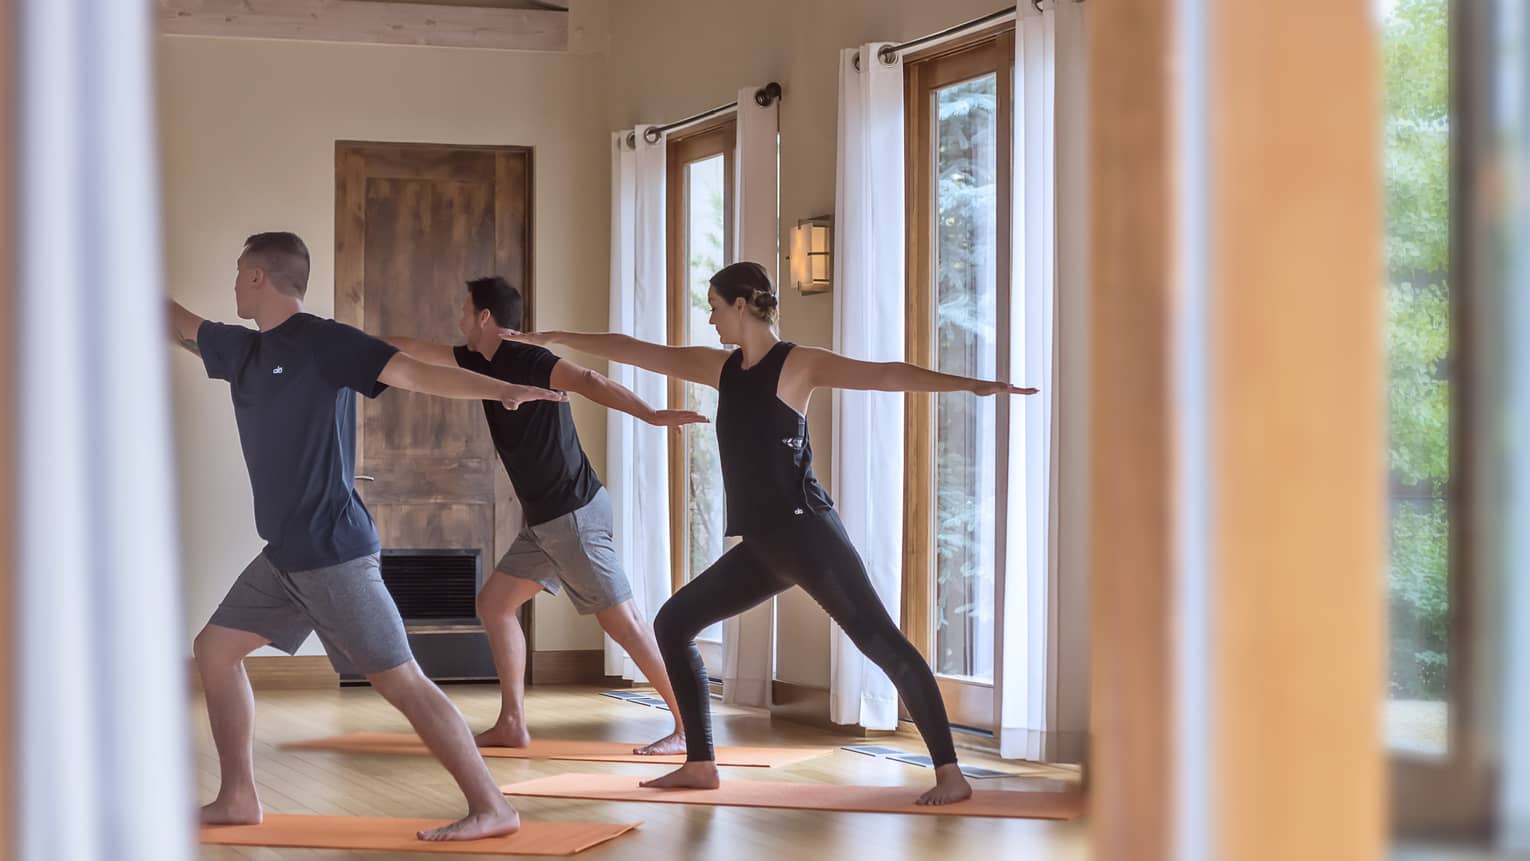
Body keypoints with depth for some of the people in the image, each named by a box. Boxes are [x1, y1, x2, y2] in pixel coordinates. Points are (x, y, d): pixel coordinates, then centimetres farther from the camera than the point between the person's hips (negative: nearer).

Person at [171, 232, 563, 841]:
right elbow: (182, 326, 30)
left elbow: (416, 373, -19)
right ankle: (238, 799, 20)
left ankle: (492, 808, -11)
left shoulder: (324, 343, -11)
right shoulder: (242, 351, 13)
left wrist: (501, 390, -32)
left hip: (334, 553, -9)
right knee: (214, 650, 13)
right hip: (284, 557, 9)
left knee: (399, 680, -11)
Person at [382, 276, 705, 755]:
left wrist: (650, 415, -43)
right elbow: (416, 351, 25)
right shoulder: (483, 363, 13)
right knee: (494, 603, 10)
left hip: (574, 514, -9)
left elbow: (587, 381, -29)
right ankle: (512, 725, 11)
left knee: (622, 620, -11)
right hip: (547, 519, 9)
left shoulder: (527, 361, -14)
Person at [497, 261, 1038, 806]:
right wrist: (554, 339, 26)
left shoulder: (799, 364, -6)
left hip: (807, 533, -8)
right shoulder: (722, 367, 15)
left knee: (880, 641, -14)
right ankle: (700, 765, 13)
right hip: (762, 546, 8)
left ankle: (950, 774, -16)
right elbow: (635, 351, 21)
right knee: (673, 623, 10)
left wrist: (970, 385, -29)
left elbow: (884, 374, -17)